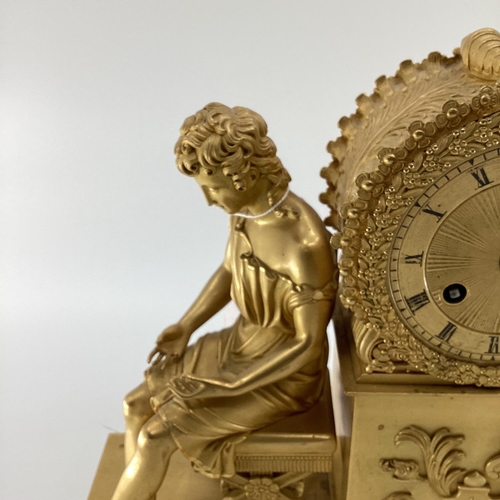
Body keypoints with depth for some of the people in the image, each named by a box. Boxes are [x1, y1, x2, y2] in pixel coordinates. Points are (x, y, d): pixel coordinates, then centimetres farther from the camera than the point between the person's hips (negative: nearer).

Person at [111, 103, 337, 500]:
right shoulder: (247, 209, -9)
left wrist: (228, 385, -24)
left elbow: (309, 345, -26)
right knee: (137, 406, 1)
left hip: (284, 373, -7)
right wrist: (185, 327, -4)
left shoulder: (305, 245, -34)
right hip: (241, 343, 8)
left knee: (155, 436, -10)